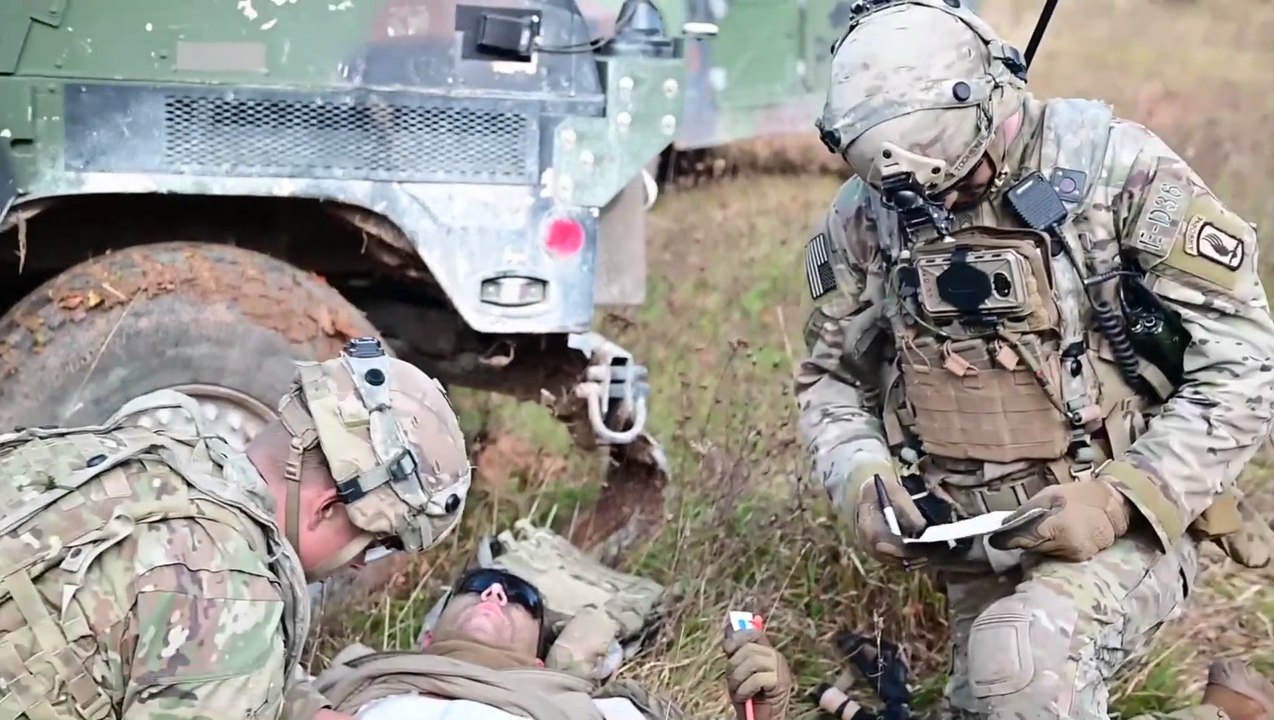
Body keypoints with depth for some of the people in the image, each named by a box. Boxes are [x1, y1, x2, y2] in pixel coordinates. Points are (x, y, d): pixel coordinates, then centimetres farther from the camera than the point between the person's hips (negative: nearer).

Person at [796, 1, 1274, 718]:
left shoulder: (1118, 172, -13)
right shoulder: (865, 214, -1)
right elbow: (830, 378, 12)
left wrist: (1120, 501, -21)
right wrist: (860, 480, -8)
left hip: (1122, 529, -5)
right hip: (975, 553, 5)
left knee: (1020, 661, -32)